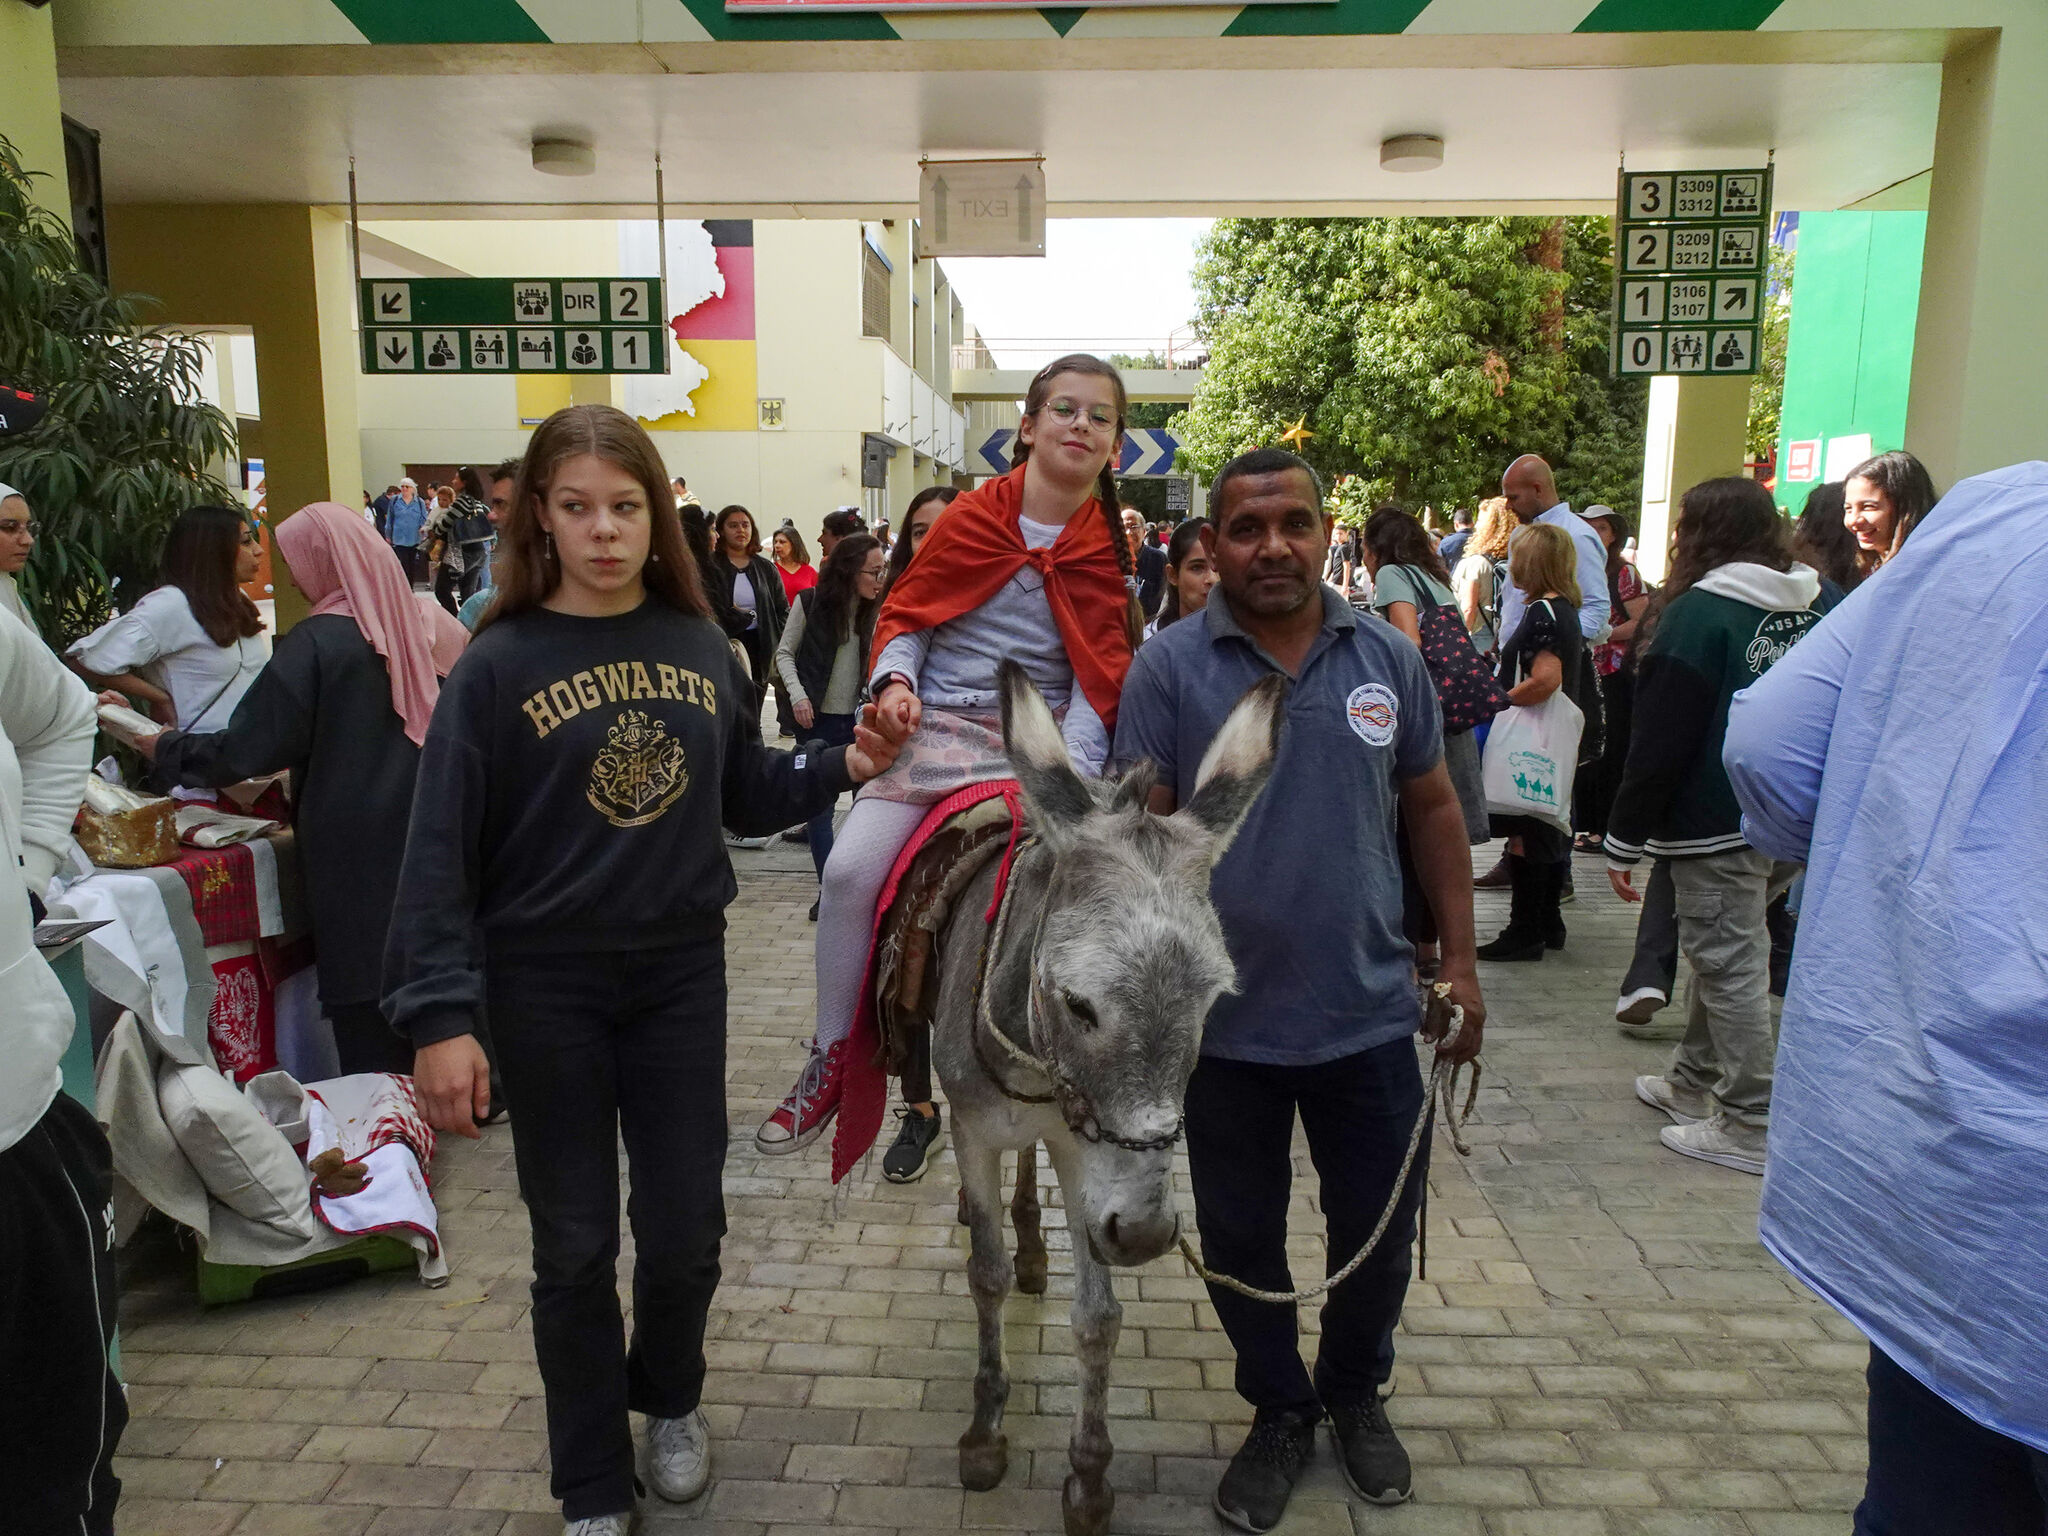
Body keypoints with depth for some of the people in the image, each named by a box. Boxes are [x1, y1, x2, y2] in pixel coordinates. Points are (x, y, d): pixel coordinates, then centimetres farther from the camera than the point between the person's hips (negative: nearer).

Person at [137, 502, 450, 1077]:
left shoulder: (317, 642, -13)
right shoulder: (408, 623, 4)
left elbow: (244, 748, -11)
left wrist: (160, 747, 6)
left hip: (355, 854, -6)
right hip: (419, 838, 6)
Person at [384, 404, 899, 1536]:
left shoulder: (700, 647, 1)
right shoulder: (500, 664, -9)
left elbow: (745, 795, 11)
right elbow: (442, 849, -10)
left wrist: (840, 766, -6)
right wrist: (439, 1017, -16)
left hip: (683, 971, 3)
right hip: (548, 985, -2)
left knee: (686, 1224, 12)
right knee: (576, 1242, 10)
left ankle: (669, 1399, 43)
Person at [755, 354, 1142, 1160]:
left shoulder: (1108, 548, 4)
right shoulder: (971, 518, 3)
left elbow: (1101, 672, -1)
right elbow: (905, 612, 9)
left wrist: (1073, 775, -14)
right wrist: (896, 679, -11)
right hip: (933, 728, 0)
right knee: (851, 870, -16)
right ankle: (830, 1059, 2)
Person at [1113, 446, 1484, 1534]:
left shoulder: (1388, 659, 0)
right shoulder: (1170, 667, -8)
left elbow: (1434, 810, 7)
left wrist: (1460, 961, 6)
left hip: (1369, 1013, 2)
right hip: (1225, 1022, -2)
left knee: (1380, 1229, 17)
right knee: (1240, 1236, 15)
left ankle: (1356, 1395, 45)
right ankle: (1279, 1413, 40)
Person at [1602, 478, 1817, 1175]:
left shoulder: (1699, 613, -15)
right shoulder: (1815, 608, 9)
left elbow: (1660, 742, -16)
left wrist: (1624, 840, -10)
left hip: (1718, 828, -8)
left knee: (1731, 965, -1)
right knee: (1722, 954, 20)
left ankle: (1750, 1127, 7)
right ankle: (1693, 1083, 34)